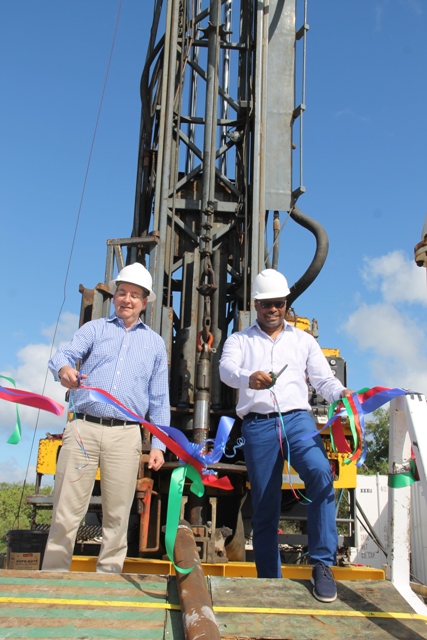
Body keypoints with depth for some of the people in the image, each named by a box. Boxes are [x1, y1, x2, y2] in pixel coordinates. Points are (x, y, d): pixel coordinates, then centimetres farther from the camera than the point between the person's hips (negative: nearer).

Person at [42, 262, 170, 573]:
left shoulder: (155, 343, 17)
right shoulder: (94, 329, 15)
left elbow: (160, 399, 15)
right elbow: (63, 354, -3)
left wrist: (159, 444, 6)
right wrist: (64, 368, -28)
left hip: (125, 434, 1)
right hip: (83, 428, -1)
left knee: (118, 515, 4)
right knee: (66, 510, -1)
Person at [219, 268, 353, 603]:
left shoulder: (303, 340, 19)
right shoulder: (240, 340, 15)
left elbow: (323, 378, 10)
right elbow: (226, 369, -6)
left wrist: (341, 393, -14)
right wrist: (248, 378, -30)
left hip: (297, 418, 0)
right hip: (258, 424, 0)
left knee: (321, 474, -27)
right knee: (265, 507, 3)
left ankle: (322, 564, -17)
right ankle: (269, 581, 15)